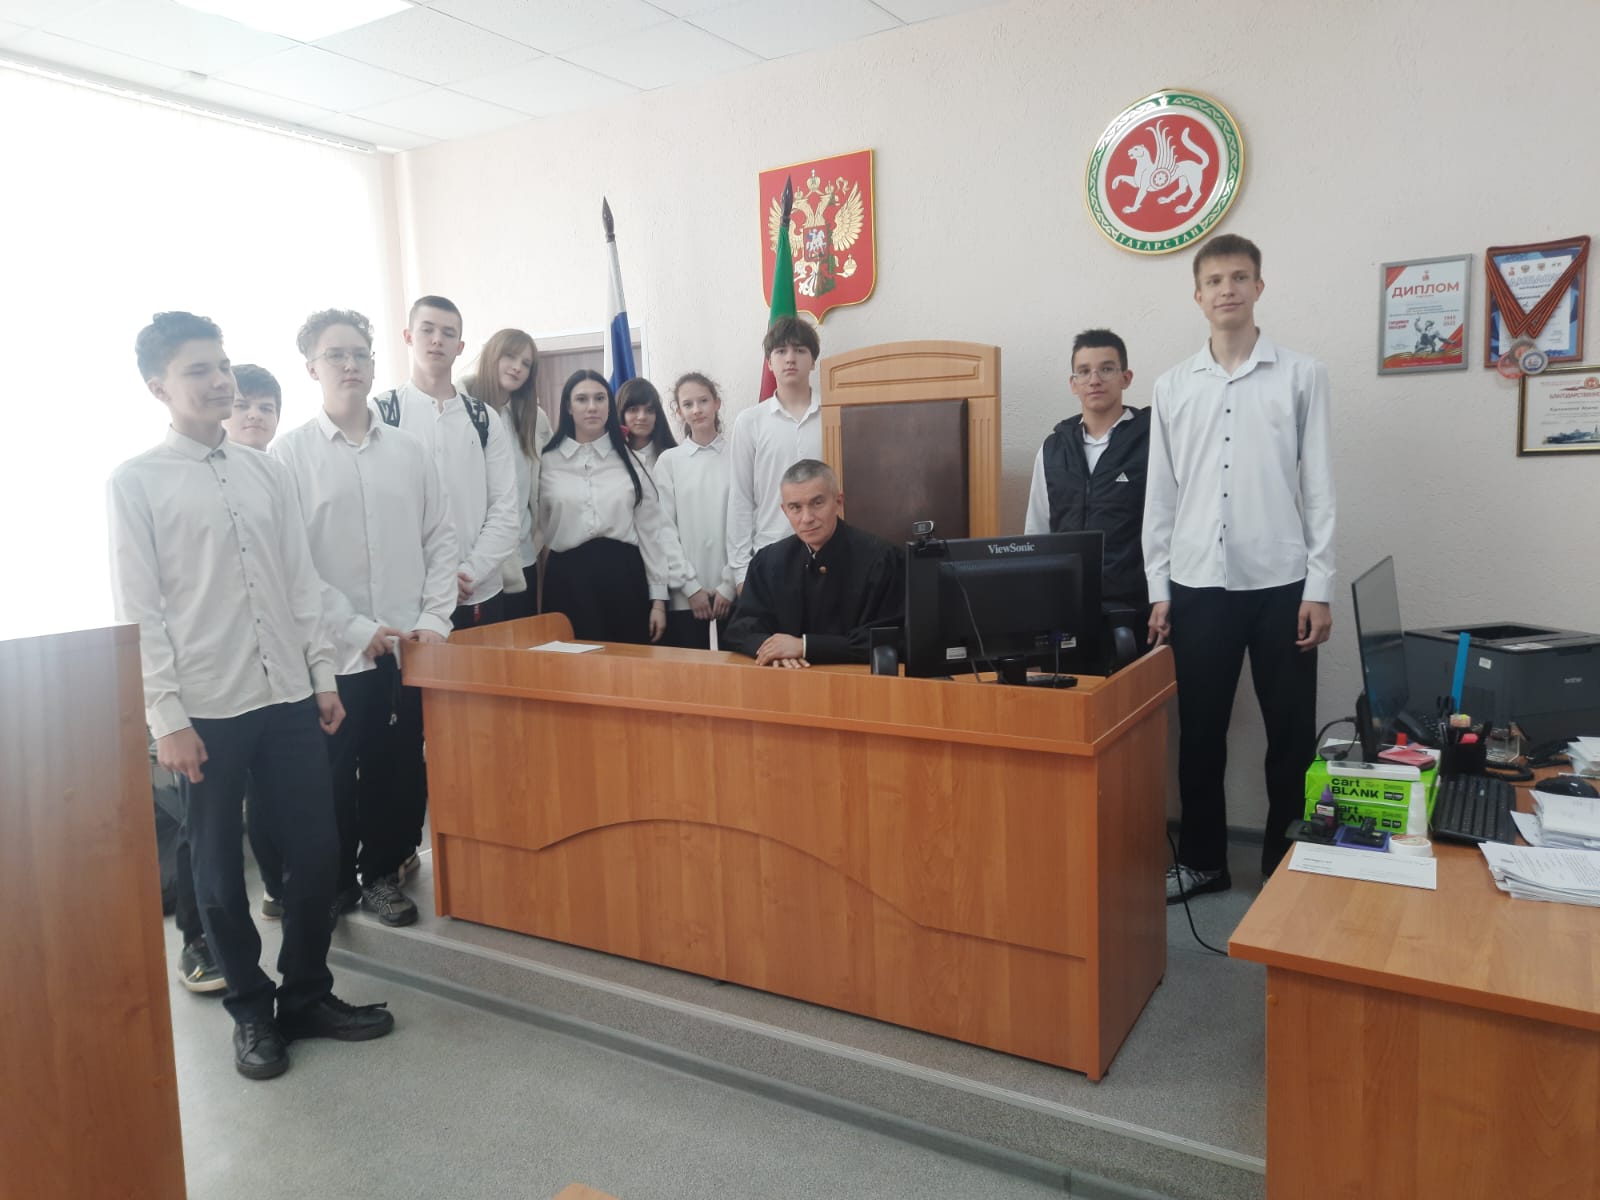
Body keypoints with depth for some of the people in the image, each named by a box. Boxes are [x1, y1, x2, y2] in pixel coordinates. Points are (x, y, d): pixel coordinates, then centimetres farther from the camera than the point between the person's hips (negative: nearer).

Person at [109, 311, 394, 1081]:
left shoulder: (266, 471, 9)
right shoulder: (135, 482, -3)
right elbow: (138, 609, -7)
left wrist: (323, 678, 8)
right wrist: (168, 719, -10)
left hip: (288, 699, 4)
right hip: (206, 708, -4)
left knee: (315, 851, 8)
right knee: (220, 869, 9)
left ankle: (307, 995, 26)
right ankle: (251, 1011, 27)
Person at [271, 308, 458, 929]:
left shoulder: (408, 450, 8)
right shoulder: (291, 452, -2)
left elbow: (440, 539, 9)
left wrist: (434, 619, -1)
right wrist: (356, 628, -11)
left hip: (409, 647, 3)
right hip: (336, 652, -3)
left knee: (400, 769, 10)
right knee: (334, 775, 8)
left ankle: (382, 872, 29)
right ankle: (334, 883, 28)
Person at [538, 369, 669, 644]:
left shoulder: (630, 460, 6)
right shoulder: (547, 462, 5)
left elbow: (650, 529, 6)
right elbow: (538, 528, 11)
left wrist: (658, 598, 2)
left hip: (624, 574, 1)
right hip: (568, 577, 0)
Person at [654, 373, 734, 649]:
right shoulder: (668, 461, 4)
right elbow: (665, 529, 1)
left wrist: (729, 584, -6)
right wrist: (691, 587, -5)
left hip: (732, 592, 0)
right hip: (685, 595, 1)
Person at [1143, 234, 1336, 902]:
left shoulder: (1302, 376, 3)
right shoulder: (1172, 388, 8)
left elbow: (1319, 485, 0)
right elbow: (1160, 493, 7)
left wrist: (1320, 586, -5)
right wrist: (1159, 588, 3)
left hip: (1279, 582, -1)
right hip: (1198, 585, 2)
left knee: (1291, 732, 7)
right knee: (1200, 730, 9)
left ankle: (1287, 864, 22)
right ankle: (1202, 860, 24)